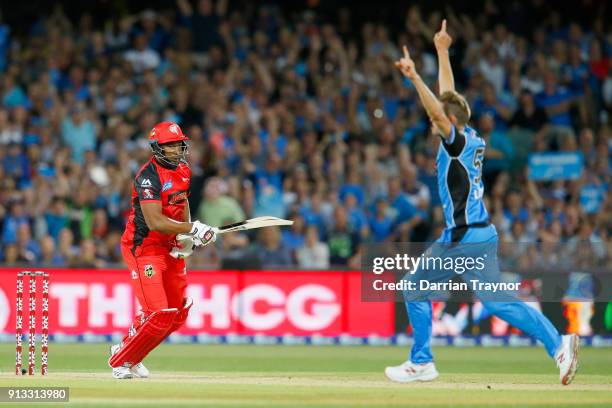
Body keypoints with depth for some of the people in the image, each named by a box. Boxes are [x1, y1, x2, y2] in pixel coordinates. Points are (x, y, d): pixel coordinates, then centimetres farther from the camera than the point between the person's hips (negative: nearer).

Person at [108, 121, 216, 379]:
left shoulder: (183, 170, 6)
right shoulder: (149, 176, -21)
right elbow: (155, 222, -28)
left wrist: (187, 236, 6)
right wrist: (192, 229, -28)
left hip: (171, 247, 9)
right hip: (144, 248, -9)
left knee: (178, 313, 11)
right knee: (159, 315, -15)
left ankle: (127, 353, 24)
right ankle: (121, 360, 4)